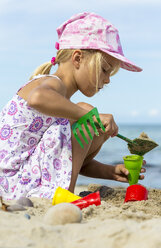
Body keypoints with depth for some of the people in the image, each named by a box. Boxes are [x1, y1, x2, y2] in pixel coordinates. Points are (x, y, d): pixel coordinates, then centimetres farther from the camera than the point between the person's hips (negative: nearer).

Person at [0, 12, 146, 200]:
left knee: (100, 130, 14)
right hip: (17, 185, -10)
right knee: (86, 110, -15)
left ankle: (59, 192, 10)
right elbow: (37, 98, -40)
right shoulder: (52, 83, -11)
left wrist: (112, 172, 7)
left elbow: (77, 163, 22)